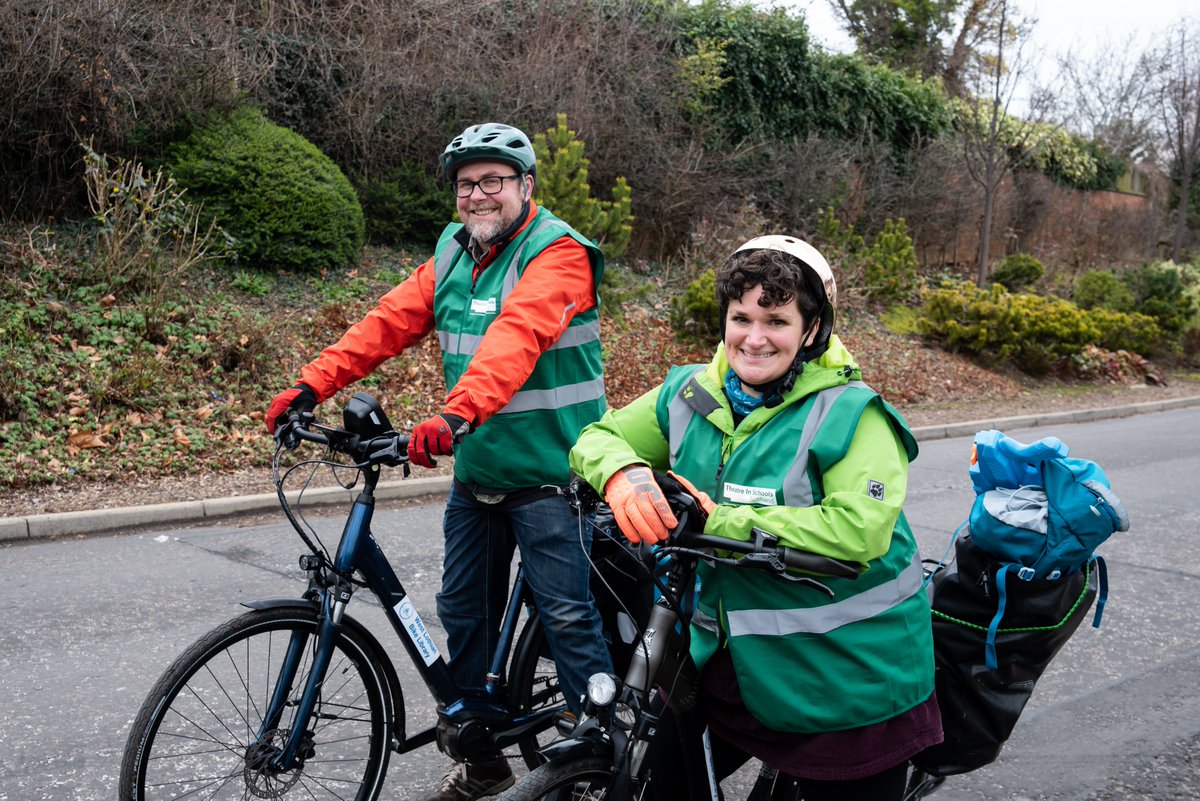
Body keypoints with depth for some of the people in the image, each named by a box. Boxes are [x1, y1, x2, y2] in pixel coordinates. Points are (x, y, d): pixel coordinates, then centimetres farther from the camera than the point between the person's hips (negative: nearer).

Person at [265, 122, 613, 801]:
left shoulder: (557, 251, -12)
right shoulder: (453, 254, 11)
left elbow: (516, 337, -29)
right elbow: (390, 322, 2)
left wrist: (457, 415, -44)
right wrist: (311, 385, -10)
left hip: (548, 473, -7)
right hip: (477, 473, 7)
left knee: (569, 619, -4)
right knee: (465, 612, 13)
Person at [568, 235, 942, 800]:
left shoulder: (851, 414, -18)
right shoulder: (690, 396, 0)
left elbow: (860, 529, -30)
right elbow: (599, 438, 5)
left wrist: (721, 522, -28)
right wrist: (623, 474, -20)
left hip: (848, 681, -5)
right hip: (733, 662, 5)